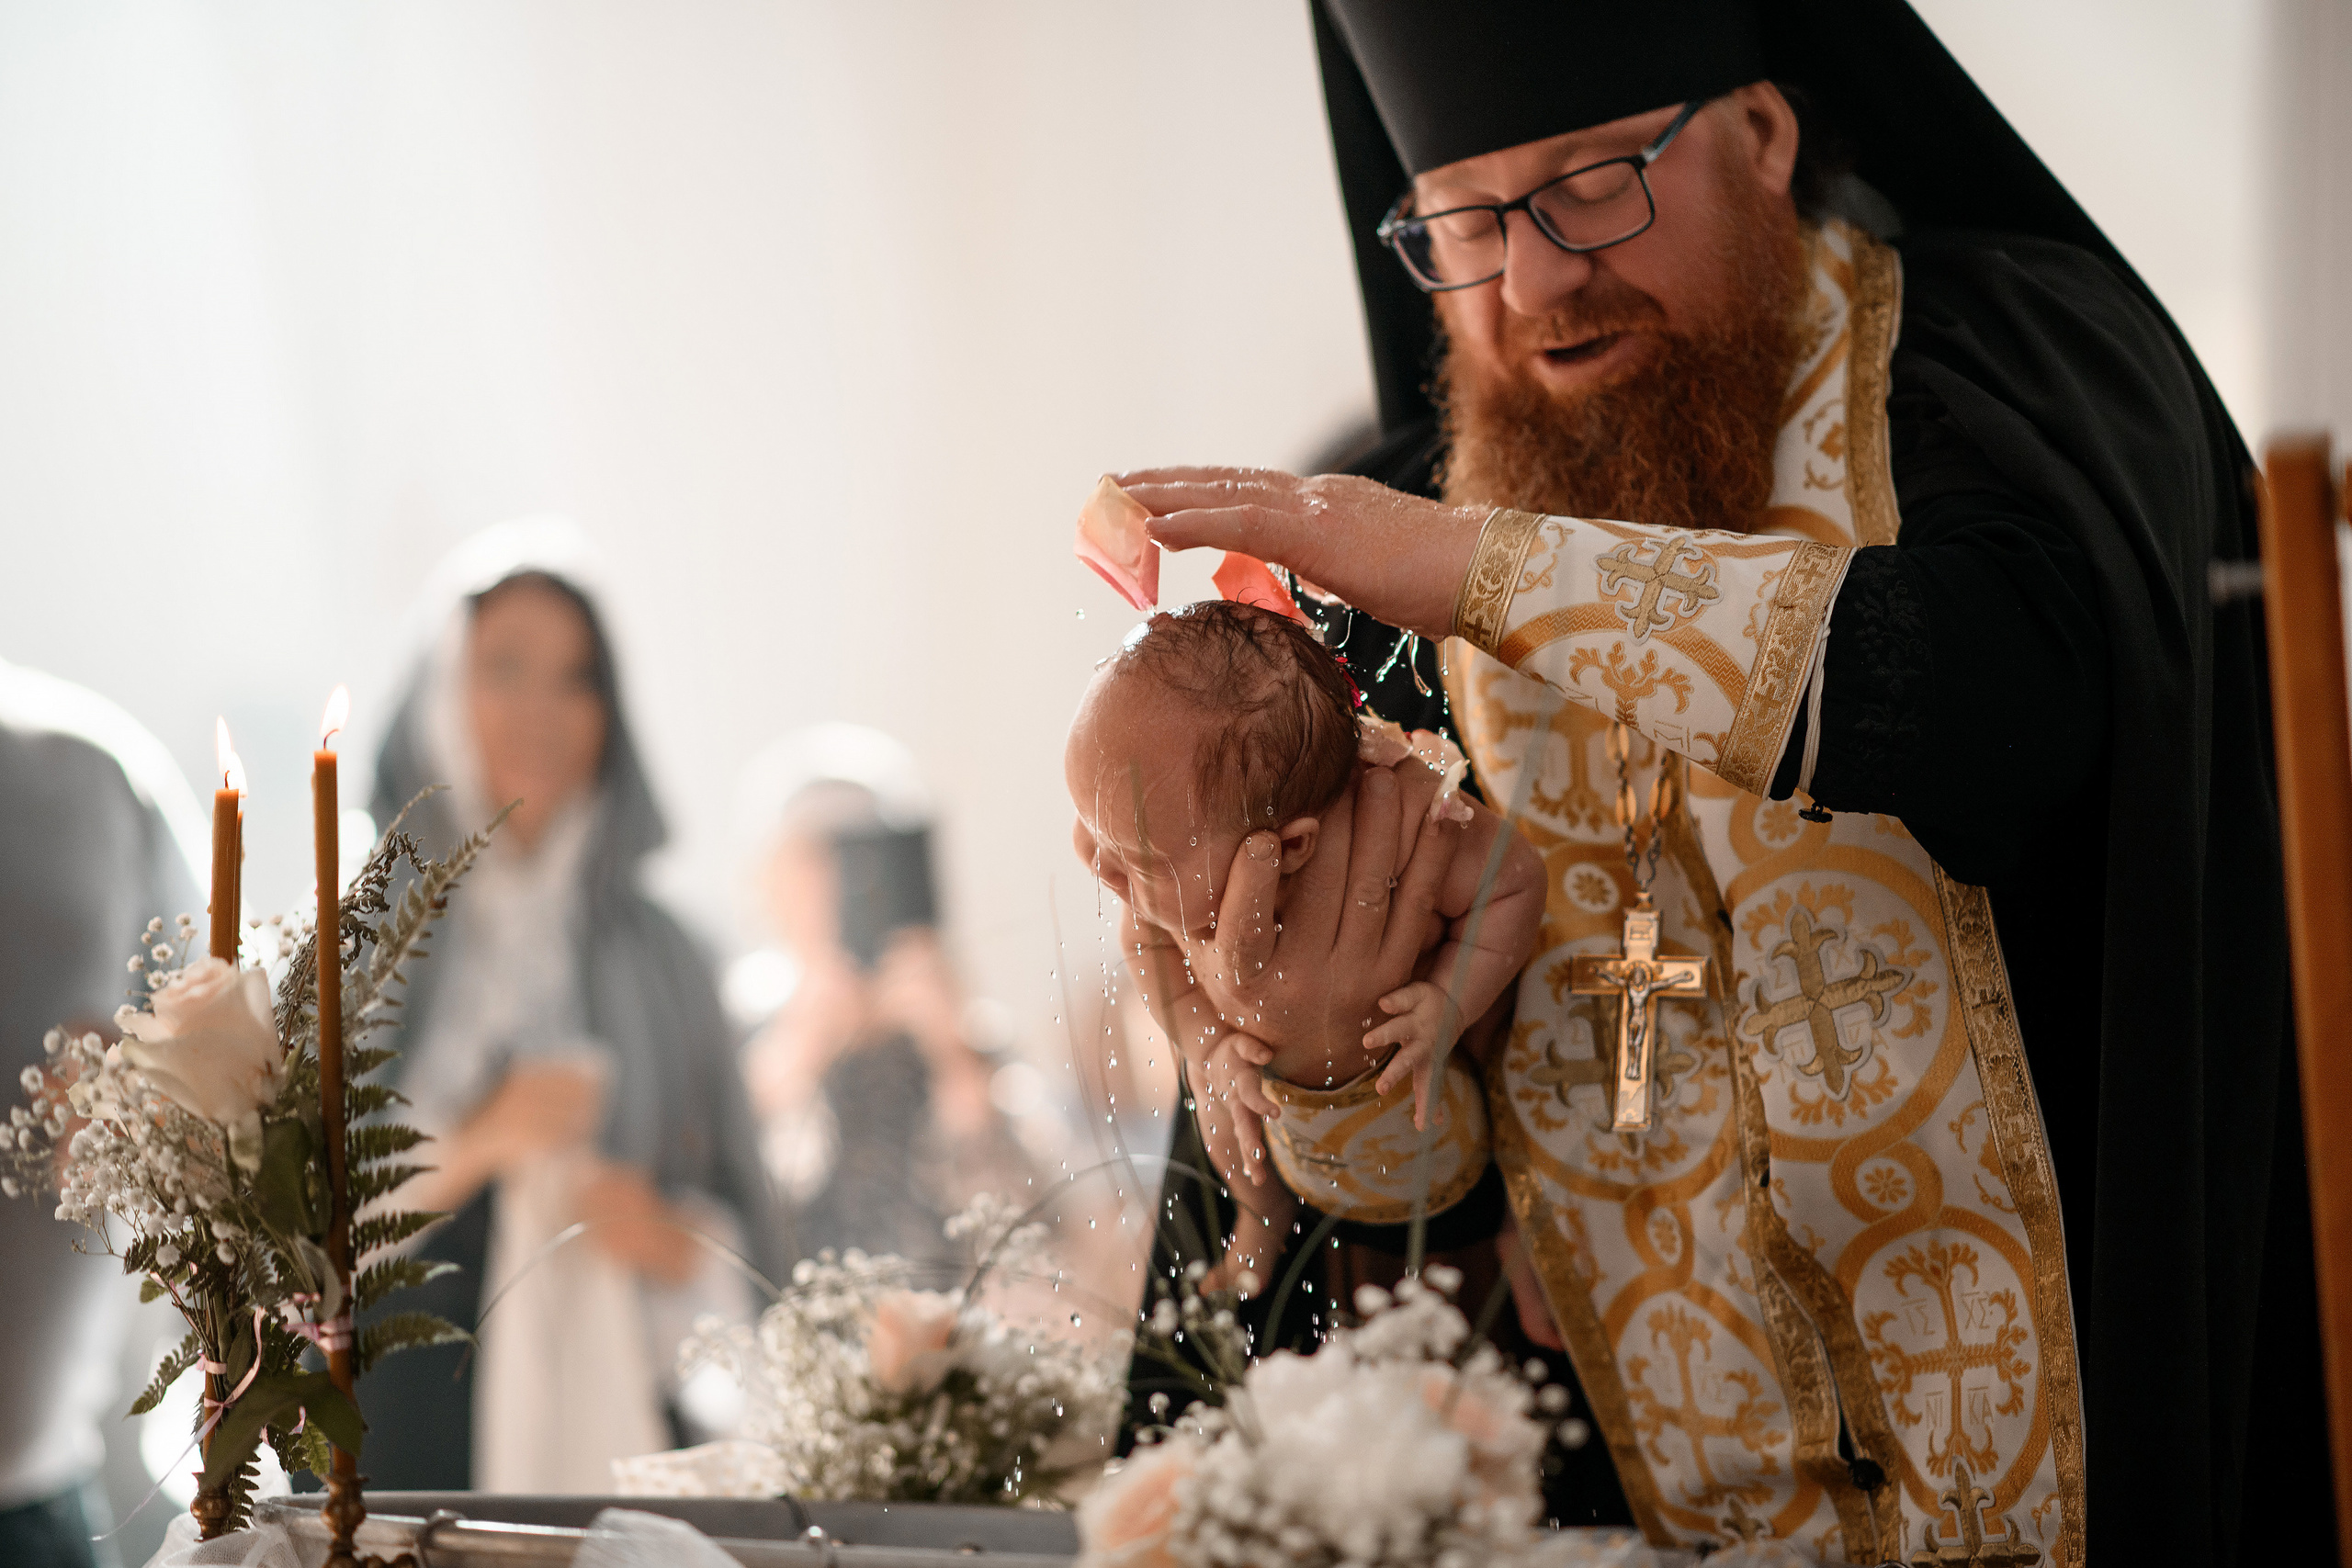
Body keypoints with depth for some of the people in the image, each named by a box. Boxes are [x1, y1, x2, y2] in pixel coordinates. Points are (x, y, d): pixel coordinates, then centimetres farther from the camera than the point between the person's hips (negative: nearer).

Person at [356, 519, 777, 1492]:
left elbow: (743, 1238, 12)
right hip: (407, 1413, -2)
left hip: (619, 1425, 2)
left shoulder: (656, 955, 9)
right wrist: (470, 1146, -15)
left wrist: (673, 1242, -9)